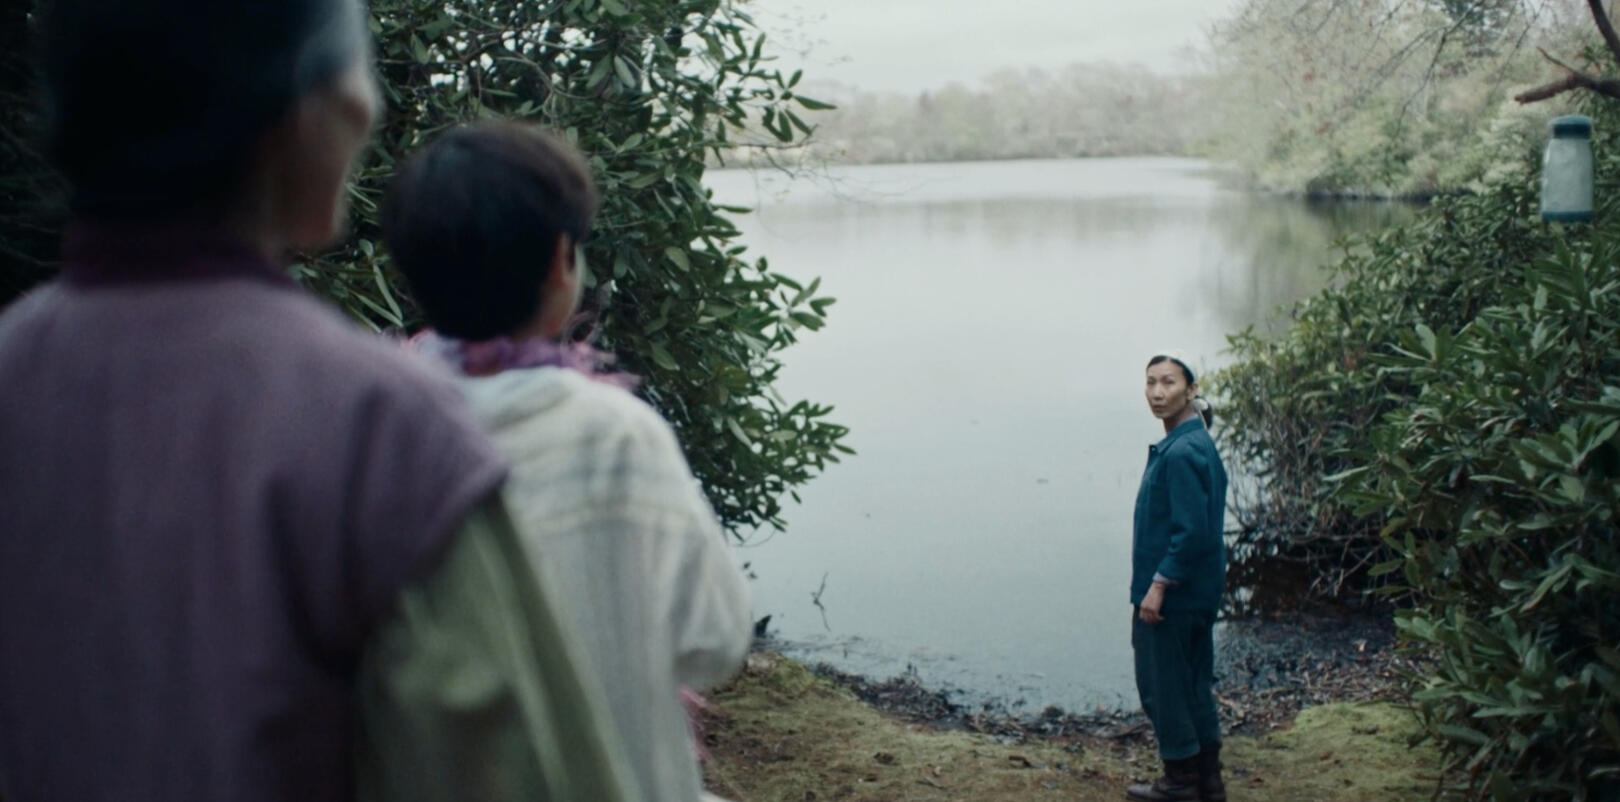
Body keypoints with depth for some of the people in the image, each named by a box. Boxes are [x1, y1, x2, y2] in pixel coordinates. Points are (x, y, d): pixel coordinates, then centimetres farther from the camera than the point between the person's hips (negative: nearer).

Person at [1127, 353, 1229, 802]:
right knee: (1193, 683, 16)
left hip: (1174, 592, -10)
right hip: (1196, 591, 10)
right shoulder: (1197, 443, 11)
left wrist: (1158, 584, -20)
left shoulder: (1181, 451, -20)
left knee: (1161, 683, 2)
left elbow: (1191, 530, -25)